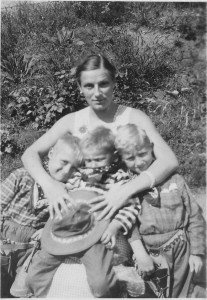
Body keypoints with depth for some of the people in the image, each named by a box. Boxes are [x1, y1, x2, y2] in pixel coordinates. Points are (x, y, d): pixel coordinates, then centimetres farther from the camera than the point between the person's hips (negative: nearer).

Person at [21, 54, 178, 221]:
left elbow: (169, 161, -17)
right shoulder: (72, 121, 2)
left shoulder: (133, 118, -7)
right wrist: (48, 184, -22)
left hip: (124, 204, -2)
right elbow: (30, 154, 0)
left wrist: (127, 190, -32)